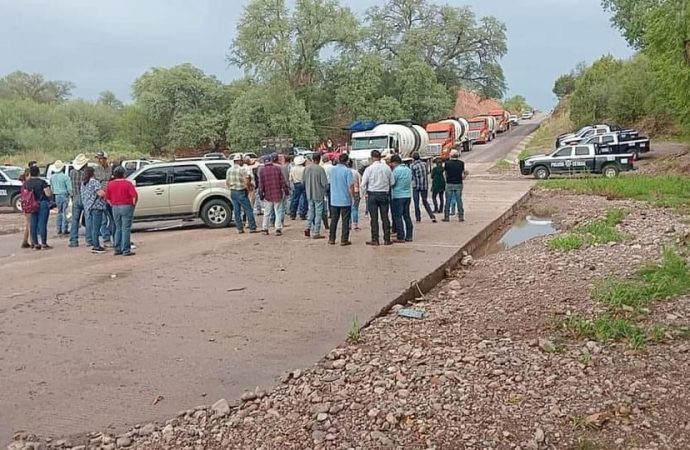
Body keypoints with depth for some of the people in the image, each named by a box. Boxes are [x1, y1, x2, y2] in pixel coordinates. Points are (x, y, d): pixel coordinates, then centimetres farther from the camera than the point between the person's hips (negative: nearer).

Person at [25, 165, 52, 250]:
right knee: (42, 224, -3)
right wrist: (49, 190, 5)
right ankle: (44, 243, -2)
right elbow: (48, 194, -14)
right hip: (43, 204, -5)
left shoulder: (27, 183, 4)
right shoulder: (42, 182, -12)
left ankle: (35, 243, 13)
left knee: (33, 224, 9)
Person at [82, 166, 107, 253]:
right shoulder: (95, 182, -10)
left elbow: (84, 195, 21)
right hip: (96, 207, -9)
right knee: (96, 227, -7)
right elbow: (101, 193, -20)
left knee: (92, 227, 14)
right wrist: (106, 193, -1)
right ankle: (96, 246, -6)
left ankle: (94, 244, 19)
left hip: (88, 207, 9)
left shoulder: (83, 183, 16)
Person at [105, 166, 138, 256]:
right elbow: (134, 196, -15)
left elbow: (107, 198, 7)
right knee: (126, 229, -2)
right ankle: (126, 250, -3)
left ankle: (117, 249, 17)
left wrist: (112, 205, 16)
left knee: (118, 229, 15)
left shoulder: (110, 184, 5)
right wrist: (133, 204, 0)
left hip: (115, 208, 5)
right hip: (126, 207, -4)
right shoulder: (128, 183, -8)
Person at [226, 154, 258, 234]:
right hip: (241, 192, -7)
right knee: (248, 210, -1)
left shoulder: (229, 170, 9)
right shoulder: (242, 169, -12)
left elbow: (227, 182, 13)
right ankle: (252, 227, -1)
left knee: (236, 211, 10)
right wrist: (248, 189, -6)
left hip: (232, 192, 7)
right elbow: (246, 182, -20)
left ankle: (239, 228, 12)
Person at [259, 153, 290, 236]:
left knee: (267, 213, 13)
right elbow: (283, 181, -4)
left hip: (267, 195, 1)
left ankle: (265, 229, 17)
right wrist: (286, 191, 3)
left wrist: (261, 195, 7)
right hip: (278, 194, -1)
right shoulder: (278, 168, -4)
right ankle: (278, 229, -1)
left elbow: (261, 184, 0)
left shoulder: (262, 170, -2)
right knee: (278, 212, 4)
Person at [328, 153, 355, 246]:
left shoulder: (332, 170, 4)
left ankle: (331, 239, 17)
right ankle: (344, 240, 4)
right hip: (345, 200, -5)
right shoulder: (347, 171, -13)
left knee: (334, 220, 13)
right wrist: (353, 197, -4)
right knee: (345, 221, 3)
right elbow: (350, 186, -14)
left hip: (334, 200, 5)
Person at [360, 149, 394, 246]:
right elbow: (392, 182, 4)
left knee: (374, 218, 3)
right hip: (384, 194, 2)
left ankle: (375, 240, 5)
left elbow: (363, 184, -7)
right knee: (385, 217, 8)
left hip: (372, 195, -2)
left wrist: (364, 193, 8)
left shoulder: (369, 169, -8)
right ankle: (387, 239, 11)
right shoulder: (387, 168, 0)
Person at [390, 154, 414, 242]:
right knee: (407, 216, 13)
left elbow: (392, 183, -12)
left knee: (398, 217, -1)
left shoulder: (396, 170, -14)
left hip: (398, 196, -7)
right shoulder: (408, 169, 9)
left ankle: (401, 237, -2)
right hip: (408, 195, 7)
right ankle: (409, 236, 14)